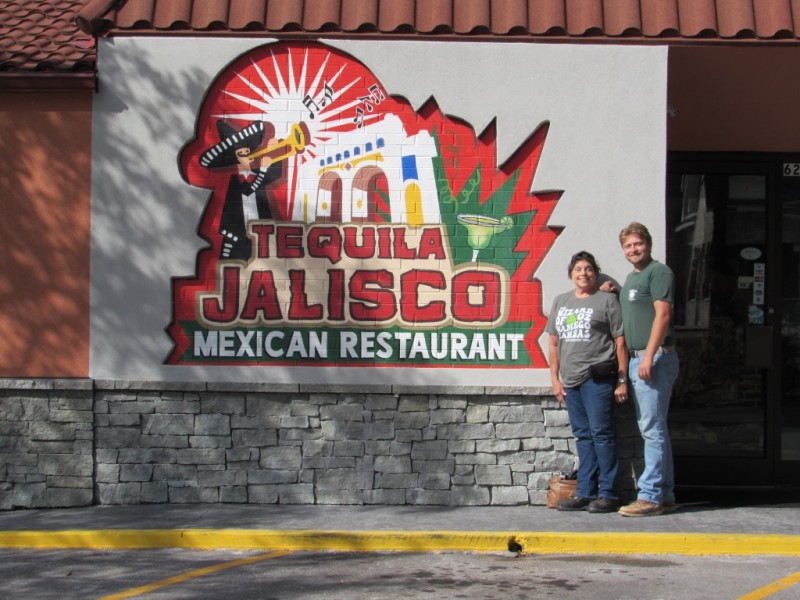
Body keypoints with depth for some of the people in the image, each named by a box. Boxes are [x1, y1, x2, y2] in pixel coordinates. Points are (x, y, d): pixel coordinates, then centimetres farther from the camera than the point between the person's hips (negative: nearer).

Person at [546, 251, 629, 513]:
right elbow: (554, 343, 18)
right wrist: (555, 379, 12)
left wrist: (622, 380, -7)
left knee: (601, 433, -6)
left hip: (598, 379, -6)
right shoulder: (561, 302, 17)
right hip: (571, 381, 6)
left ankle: (608, 494, -1)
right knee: (583, 436, 9)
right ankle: (585, 493, 13)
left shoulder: (607, 300, 1)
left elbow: (620, 342, -3)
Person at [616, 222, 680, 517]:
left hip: (655, 358, -10)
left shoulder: (659, 272, -7)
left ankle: (650, 496, -9)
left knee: (652, 429, -9)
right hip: (636, 360, 10)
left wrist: (649, 357, -21)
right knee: (653, 429, 11)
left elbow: (663, 315, -16)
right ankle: (665, 495, 15)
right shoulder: (631, 277, 21)